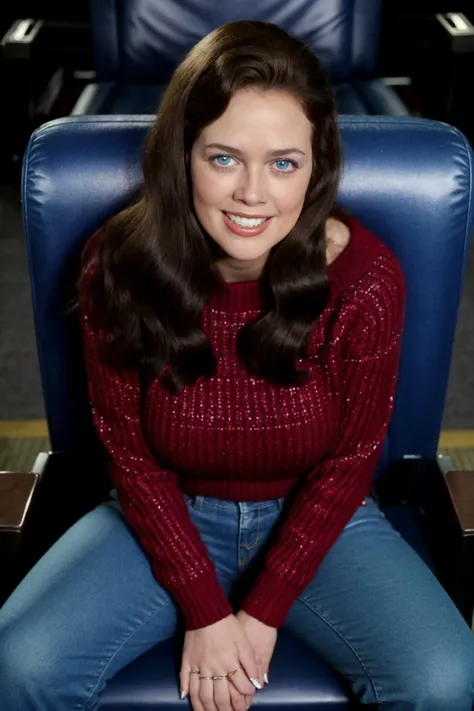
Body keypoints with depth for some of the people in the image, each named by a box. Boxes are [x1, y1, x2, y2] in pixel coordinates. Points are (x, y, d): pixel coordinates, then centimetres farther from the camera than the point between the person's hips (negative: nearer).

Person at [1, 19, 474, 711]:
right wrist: (204, 609, -12)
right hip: (169, 517, 1)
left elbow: (349, 460, -10)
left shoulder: (364, 278, -20)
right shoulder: (118, 265, -18)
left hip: (316, 519, 0)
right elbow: (130, 452, -9)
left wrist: (263, 609, -12)